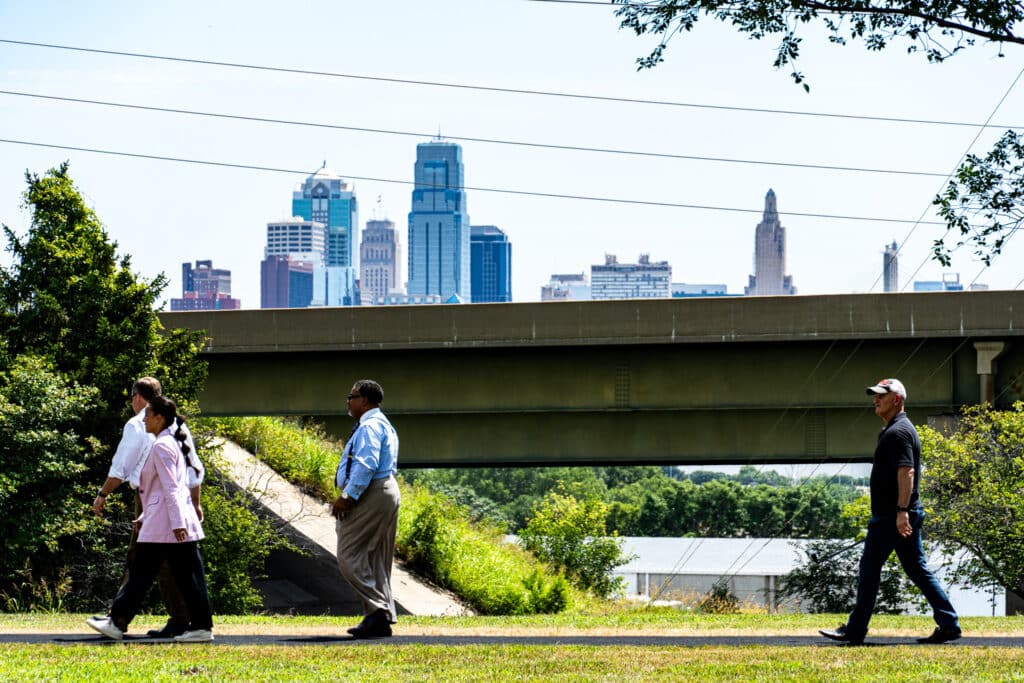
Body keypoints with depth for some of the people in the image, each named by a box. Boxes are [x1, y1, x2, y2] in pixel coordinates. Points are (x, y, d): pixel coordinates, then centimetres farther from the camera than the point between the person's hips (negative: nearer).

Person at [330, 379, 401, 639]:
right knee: (377, 560, 11)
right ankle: (383, 619, 10)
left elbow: (366, 464, -23)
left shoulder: (369, 426, -11)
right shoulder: (384, 425, 23)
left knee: (349, 556, -10)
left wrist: (348, 497, -23)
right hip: (387, 491, 11)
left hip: (369, 494, -11)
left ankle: (376, 608, -17)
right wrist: (348, 495, 18)